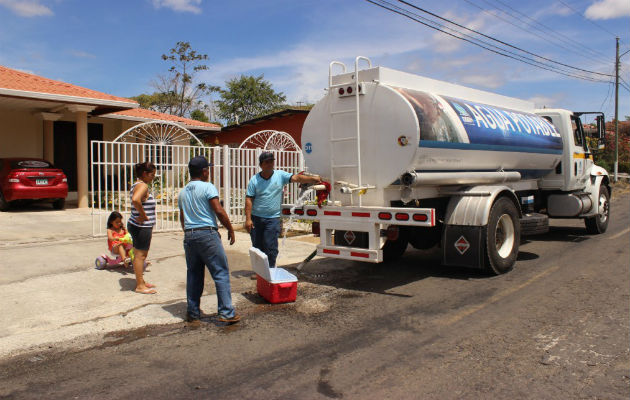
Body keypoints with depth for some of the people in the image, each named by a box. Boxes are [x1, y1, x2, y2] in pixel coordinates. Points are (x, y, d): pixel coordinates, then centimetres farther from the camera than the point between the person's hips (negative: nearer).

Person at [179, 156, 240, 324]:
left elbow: (182, 218, 18)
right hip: (207, 234, -7)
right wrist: (230, 230, -3)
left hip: (189, 235, 7)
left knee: (193, 275, 14)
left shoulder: (183, 192, 15)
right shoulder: (208, 187, -6)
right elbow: (219, 211, -12)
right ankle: (226, 312, -4)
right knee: (221, 274, -2)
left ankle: (192, 313, 19)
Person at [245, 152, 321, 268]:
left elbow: (296, 178, -9)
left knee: (271, 248, -5)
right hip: (256, 218, 1)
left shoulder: (280, 175, 1)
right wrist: (248, 219, -8)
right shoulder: (254, 180, 0)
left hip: (273, 219, -1)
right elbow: (249, 199, -2)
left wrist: (312, 178, -24)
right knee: (257, 248, 10)